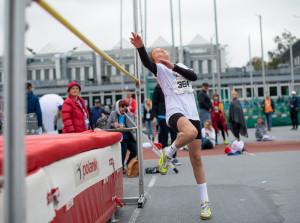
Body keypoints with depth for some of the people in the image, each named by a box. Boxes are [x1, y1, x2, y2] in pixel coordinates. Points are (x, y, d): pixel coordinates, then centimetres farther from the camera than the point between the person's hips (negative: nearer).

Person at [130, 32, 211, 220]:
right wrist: (140, 47, -35)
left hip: (192, 114, 5)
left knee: (196, 158, 5)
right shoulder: (159, 68, 7)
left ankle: (205, 201, 15)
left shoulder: (181, 66, 21)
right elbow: (147, 63, -16)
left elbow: (194, 76, 1)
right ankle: (168, 154, -10)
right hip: (175, 112, -5)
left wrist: (173, 67, -11)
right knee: (190, 132, -39)